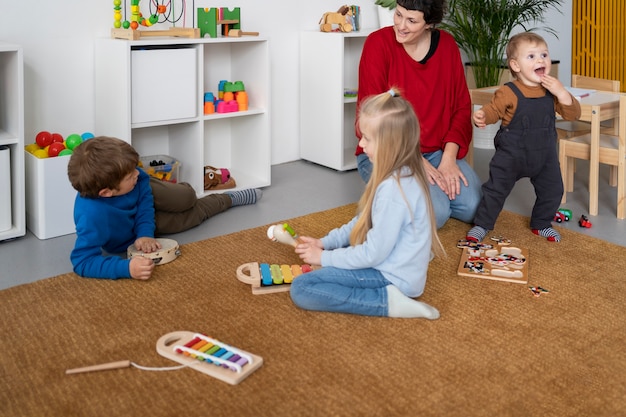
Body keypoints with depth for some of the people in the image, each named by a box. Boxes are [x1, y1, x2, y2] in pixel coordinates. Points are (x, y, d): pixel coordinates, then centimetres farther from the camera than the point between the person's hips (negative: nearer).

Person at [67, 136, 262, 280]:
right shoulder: (93, 216, -50)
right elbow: (82, 260, -50)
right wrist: (127, 268, -64)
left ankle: (183, 190, 46)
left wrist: (145, 232, -28)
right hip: (128, 235, -2)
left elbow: (144, 188, -17)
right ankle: (228, 199, 40)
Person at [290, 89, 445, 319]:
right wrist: (325, 242, 8)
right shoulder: (403, 174, 3)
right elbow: (363, 221, 14)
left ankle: (388, 301, -15)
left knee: (301, 289, -17)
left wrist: (324, 258, -12)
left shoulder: (393, 189, -28)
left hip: (392, 277, -10)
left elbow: (373, 254, -23)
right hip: (393, 263, 10)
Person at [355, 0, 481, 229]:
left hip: (437, 152, 5)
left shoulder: (447, 45, 1)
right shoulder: (378, 43, -12)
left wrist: (449, 158, -12)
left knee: (474, 206, -17)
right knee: (434, 213, -26)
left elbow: (461, 106, 3)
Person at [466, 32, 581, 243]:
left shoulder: (552, 90, -3)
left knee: (552, 190, 12)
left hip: (545, 154, 4)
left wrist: (561, 92, -21)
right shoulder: (508, 92, -17)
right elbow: (493, 109, -11)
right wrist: (481, 116, -36)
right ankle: (481, 224, 17)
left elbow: (572, 114, -5)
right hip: (511, 154, -4)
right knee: (496, 189, 0)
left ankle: (541, 224, 35)